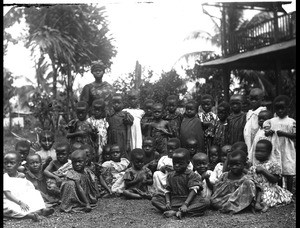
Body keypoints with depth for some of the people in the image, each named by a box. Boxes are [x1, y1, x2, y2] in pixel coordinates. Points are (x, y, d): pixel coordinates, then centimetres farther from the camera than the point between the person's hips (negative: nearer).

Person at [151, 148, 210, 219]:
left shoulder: (191, 175, -3)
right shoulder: (170, 175, 11)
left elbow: (193, 190, -14)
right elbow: (168, 191, 8)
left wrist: (185, 204, -27)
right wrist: (168, 202, -13)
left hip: (188, 200, -3)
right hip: (173, 201, 3)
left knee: (206, 202, -31)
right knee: (154, 199, -12)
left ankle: (181, 212, -42)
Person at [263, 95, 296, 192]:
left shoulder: (291, 121, 1)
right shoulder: (271, 121, 7)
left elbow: (294, 135, -6)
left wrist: (284, 133, -19)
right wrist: (268, 131, -19)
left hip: (288, 150, -1)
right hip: (275, 149, 2)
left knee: (289, 173, 2)